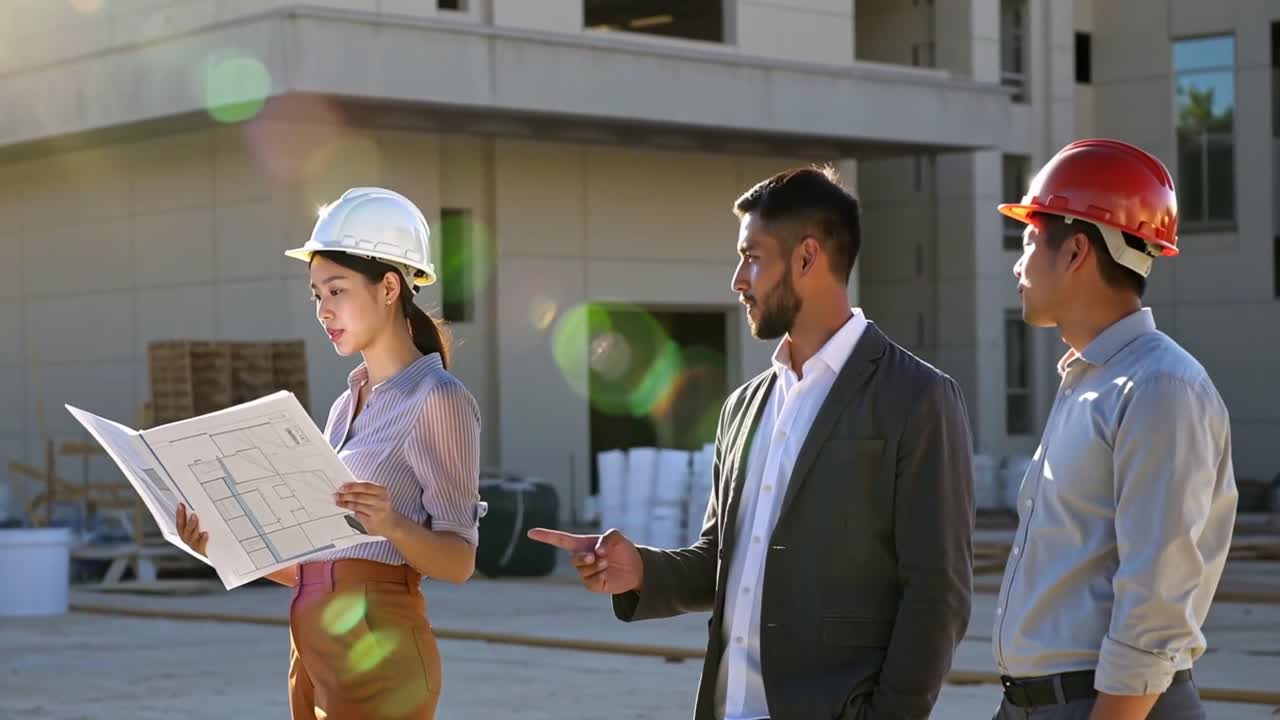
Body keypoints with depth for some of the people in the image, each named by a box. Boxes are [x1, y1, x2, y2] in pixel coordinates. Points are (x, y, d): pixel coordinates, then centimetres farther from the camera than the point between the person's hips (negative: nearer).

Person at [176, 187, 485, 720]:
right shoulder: (348, 403, 17)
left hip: (376, 656, -8)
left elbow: (458, 560, -10)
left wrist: (392, 525, -28)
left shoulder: (437, 399, -6)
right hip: (316, 653, 8)